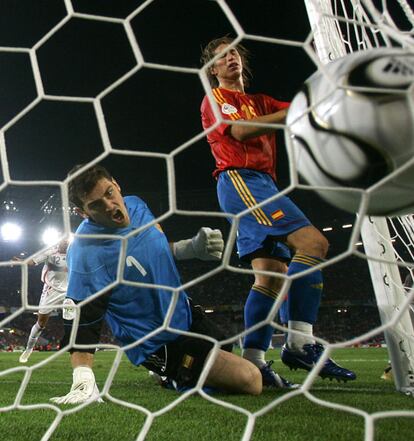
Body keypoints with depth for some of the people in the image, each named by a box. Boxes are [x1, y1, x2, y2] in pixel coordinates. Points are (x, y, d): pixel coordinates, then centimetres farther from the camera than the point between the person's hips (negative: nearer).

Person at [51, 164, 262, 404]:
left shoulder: (136, 205, -6)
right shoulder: (86, 252, -29)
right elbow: (81, 319, -28)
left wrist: (193, 247, 3)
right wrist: (84, 381, -35)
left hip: (186, 313, 9)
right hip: (158, 344, -8)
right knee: (249, 380, -16)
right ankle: (174, 376, 4)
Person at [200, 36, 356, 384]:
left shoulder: (260, 103, 30)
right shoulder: (214, 98, 8)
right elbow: (240, 130, -12)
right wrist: (296, 111, -15)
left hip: (260, 185, 9)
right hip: (239, 178, -8)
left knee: (273, 273, -1)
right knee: (312, 241, -24)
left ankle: (253, 359, -2)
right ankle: (300, 342, -27)